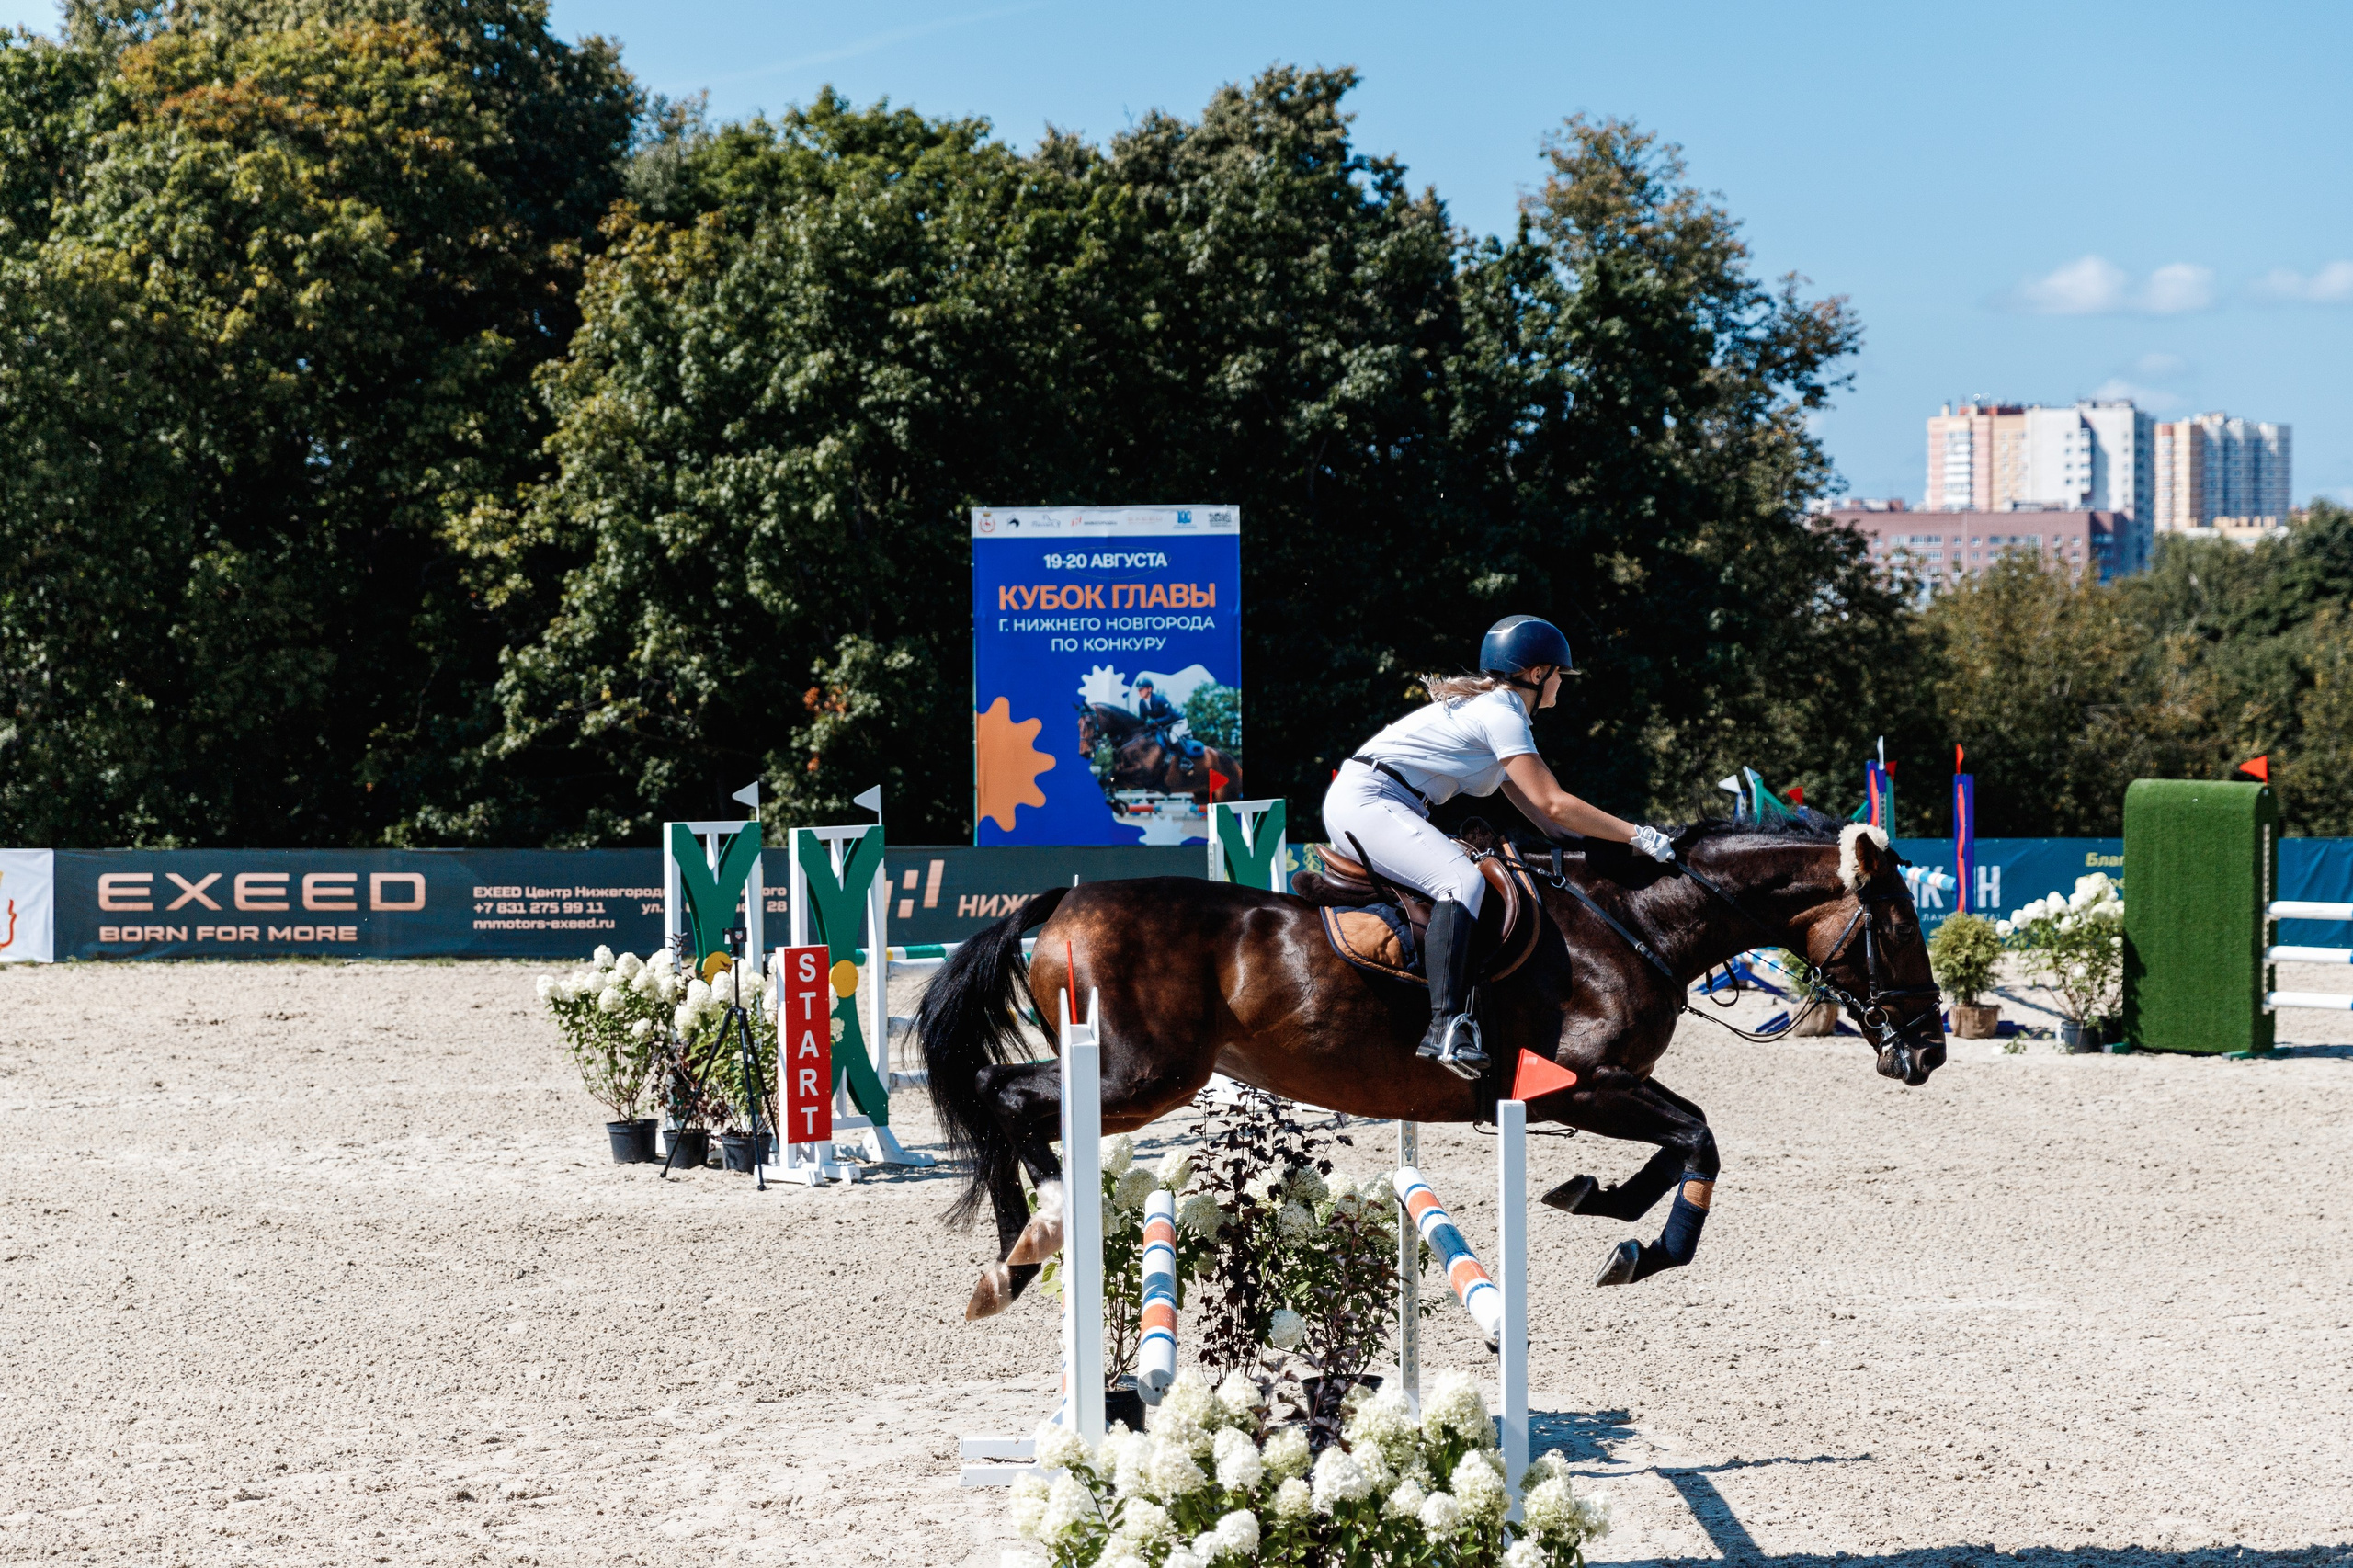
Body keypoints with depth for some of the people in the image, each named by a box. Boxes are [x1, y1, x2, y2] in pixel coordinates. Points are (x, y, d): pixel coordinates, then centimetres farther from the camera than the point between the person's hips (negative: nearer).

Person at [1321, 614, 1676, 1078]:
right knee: (1462, 881, -27)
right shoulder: (1502, 715, -11)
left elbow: (1536, 810, 20)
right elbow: (1552, 805, -16)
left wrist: (1602, 844, 11)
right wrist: (1636, 835, -11)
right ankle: (1447, 1026, -38)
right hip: (1366, 801, -11)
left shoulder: (1492, 706, 21)